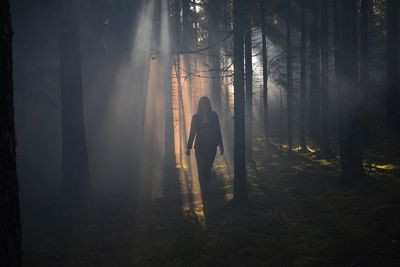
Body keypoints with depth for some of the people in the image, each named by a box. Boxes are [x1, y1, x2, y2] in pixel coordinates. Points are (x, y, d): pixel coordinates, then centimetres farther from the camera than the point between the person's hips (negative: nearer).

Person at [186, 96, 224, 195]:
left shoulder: (213, 115, 1)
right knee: (202, 170, -5)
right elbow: (192, 133, 3)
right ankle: (204, 191, 0)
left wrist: (221, 145, 3)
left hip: (211, 147, 1)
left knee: (208, 169, 6)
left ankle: (205, 190, 23)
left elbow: (218, 131, 4)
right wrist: (189, 147, 0)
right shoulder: (196, 117, 1)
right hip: (200, 147, -1)